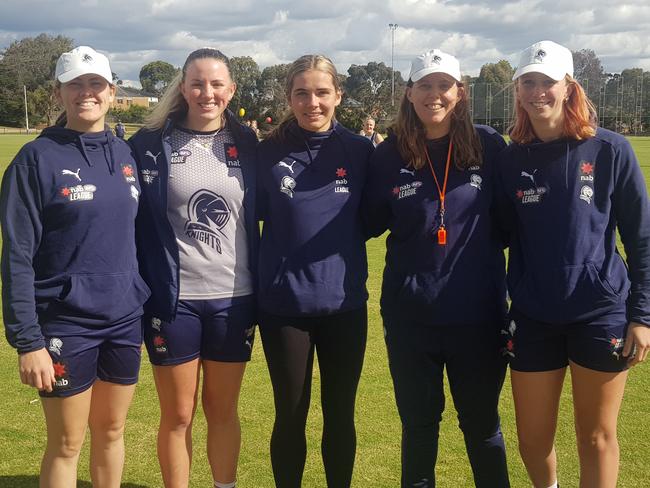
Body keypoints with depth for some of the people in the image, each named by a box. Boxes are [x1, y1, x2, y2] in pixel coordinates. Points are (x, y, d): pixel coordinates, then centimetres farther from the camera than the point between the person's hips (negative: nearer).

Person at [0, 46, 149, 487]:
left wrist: (149, 304, 10)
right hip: (66, 324, -5)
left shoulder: (124, 153, 7)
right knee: (67, 443, 7)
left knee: (111, 431, 16)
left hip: (125, 319, 5)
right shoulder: (38, 158, -9)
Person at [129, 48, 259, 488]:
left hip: (233, 299, 2)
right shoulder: (151, 145, -3)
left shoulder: (247, 145, 3)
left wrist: (262, 291, 5)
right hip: (173, 300, -2)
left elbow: (261, 211, 10)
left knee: (223, 410, 14)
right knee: (177, 415, 9)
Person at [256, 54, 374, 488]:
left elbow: (372, 219, 9)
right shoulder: (270, 152, -2)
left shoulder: (360, 150, -1)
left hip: (345, 304, 1)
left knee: (340, 416, 13)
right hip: (283, 305, -1)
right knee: (290, 417, 10)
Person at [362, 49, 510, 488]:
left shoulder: (488, 146, -3)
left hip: (477, 310, 0)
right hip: (410, 312, 1)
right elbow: (371, 223, 6)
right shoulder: (390, 156, -1)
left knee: (481, 421, 15)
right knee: (418, 420, 15)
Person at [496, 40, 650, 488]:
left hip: (601, 315, -2)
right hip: (533, 317, 3)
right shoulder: (512, 160, 2)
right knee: (533, 441, 11)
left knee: (597, 438, 9)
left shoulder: (610, 151, -6)